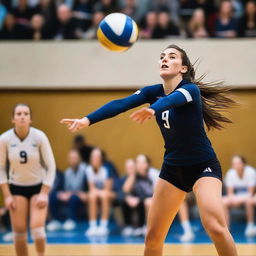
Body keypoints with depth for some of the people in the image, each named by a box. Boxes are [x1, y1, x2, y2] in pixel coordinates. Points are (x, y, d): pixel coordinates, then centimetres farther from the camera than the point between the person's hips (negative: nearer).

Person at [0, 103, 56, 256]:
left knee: (37, 229, -15)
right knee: (19, 232, -3)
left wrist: (44, 193, -12)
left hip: (38, 187, -1)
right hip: (16, 188, 1)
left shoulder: (39, 137, -15)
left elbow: (51, 166, -8)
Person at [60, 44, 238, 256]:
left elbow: (173, 99, -40)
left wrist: (153, 109, -62)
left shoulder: (191, 89, -16)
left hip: (203, 166, -5)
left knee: (215, 226, -26)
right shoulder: (153, 92, -2)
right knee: (153, 236, 2)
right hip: (172, 168, 5)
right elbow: (120, 104, -18)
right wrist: (88, 119, -34)